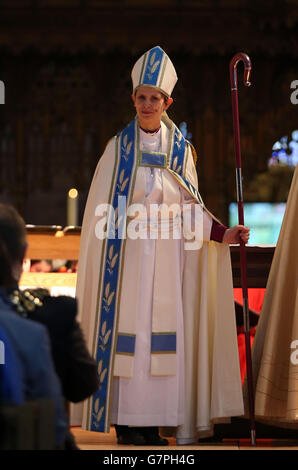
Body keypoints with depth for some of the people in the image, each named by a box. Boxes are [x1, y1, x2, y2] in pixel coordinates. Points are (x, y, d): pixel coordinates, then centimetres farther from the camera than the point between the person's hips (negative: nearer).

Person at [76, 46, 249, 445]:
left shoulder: (180, 150, 8)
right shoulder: (119, 147, 3)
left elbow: (191, 206, 6)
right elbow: (102, 209, 1)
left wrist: (221, 234, -8)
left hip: (167, 253, 2)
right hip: (127, 253, -2)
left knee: (164, 331, -1)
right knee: (127, 328, -5)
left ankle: (153, 420, 4)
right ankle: (127, 420, 0)